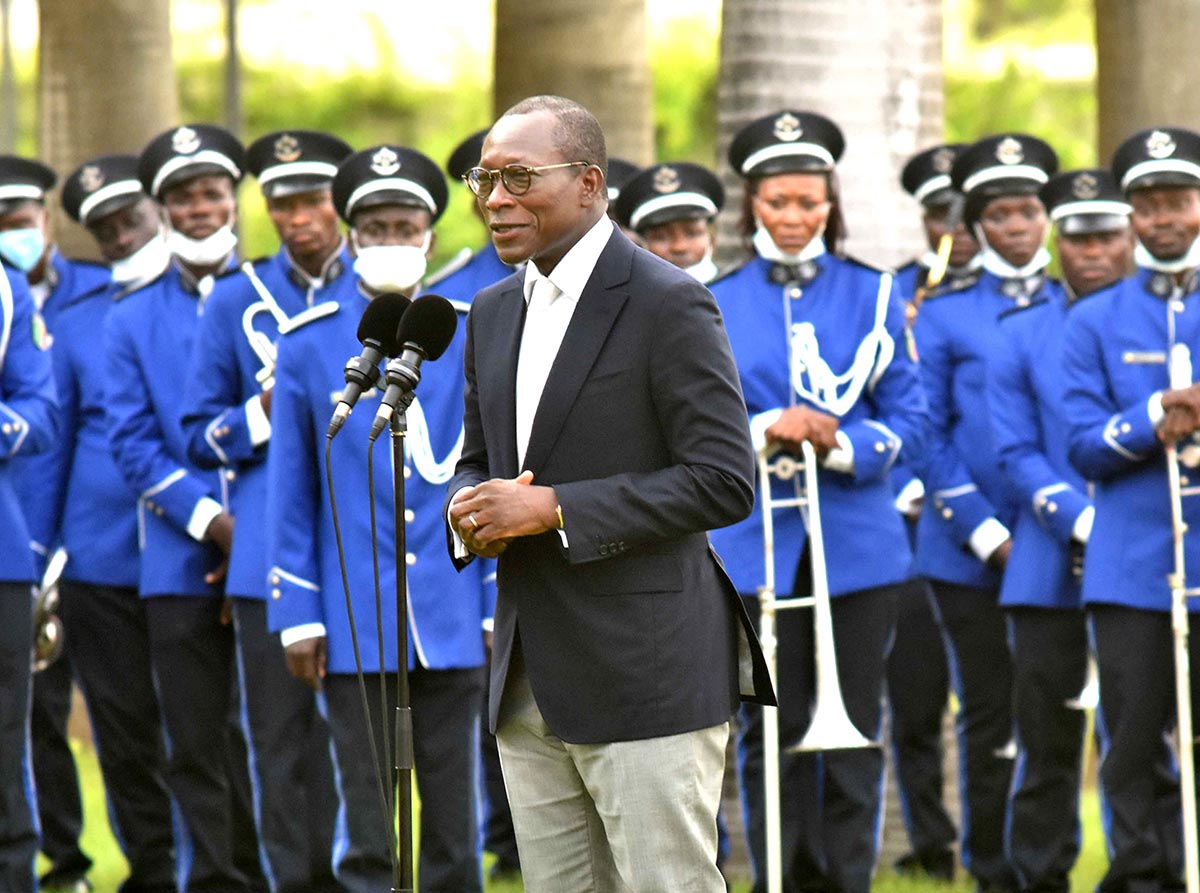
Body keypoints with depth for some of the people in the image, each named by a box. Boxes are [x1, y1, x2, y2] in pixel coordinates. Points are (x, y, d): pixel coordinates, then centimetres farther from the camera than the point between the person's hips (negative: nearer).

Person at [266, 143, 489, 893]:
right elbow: (290, 494, 4)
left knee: (452, 830, 7)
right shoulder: (308, 344, 2)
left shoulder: (470, 338, 5)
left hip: (452, 623, 1)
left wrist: (501, 608, 3)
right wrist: (298, 616, -1)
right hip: (354, 627, -1)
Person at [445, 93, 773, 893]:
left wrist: (553, 509, -20)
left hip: (647, 674, -8)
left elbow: (725, 483, -16)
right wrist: (470, 510, -2)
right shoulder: (495, 311, 14)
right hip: (533, 681, 8)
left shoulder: (667, 304, -10)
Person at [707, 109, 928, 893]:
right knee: (772, 728, 1)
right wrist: (764, 431, -16)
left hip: (858, 541, 0)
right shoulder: (718, 306, 6)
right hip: (759, 543, 0)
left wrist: (842, 442, -16)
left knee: (854, 724, 3)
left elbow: (908, 417, 3)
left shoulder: (873, 295, 7)